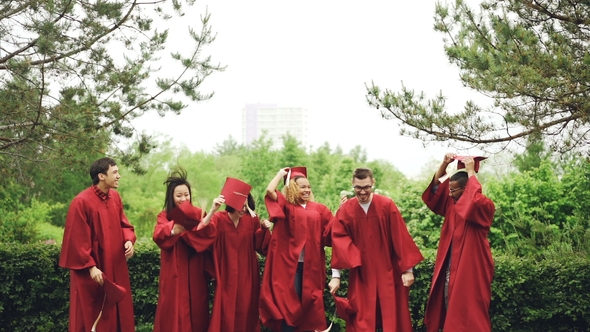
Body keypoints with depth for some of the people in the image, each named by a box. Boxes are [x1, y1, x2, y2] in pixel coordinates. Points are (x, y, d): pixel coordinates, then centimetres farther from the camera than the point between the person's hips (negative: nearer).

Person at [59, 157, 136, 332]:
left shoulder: (115, 197, 5)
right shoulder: (82, 202, -17)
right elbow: (77, 240, -17)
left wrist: (128, 240, -6)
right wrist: (91, 266, -20)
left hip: (116, 268, 7)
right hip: (92, 272, -7)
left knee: (119, 313, 13)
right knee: (92, 318, 2)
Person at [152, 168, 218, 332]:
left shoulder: (198, 214, 6)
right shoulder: (164, 216, 2)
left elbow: (211, 234, -12)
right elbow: (158, 236, -19)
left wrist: (203, 223, -34)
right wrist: (173, 229, -39)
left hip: (195, 273, 2)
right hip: (174, 274, -2)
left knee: (196, 309, 7)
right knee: (175, 311, 0)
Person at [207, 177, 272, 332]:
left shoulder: (252, 219, -2)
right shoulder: (219, 219, -11)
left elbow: (258, 245, 5)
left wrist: (264, 230, -13)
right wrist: (212, 211, -41)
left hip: (247, 274, 3)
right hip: (227, 274, -2)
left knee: (246, 310, 8)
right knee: (227, 313, 0)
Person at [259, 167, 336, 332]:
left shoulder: (318, 209, 11)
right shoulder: (286, 206, 0)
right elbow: (270, 190, -16)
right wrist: (281, 174, -1)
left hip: (311, 264, 4)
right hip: (290, 263, -4)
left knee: (307, 302, 10)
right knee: (289, 303, -2)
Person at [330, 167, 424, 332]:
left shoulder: (387, 205, -6)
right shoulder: (345, 210, -3)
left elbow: (401, 238, -5)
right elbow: (339, 241, -4)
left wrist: (408, 269, -7)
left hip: (387, 272, -1)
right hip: (361, 274, 1)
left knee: (392, 318, 3)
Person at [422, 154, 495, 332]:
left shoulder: (485, 206, -13)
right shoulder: (452, 203, 9)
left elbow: (475, 202, -35)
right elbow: (435, 190, 11)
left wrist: (470, 172, -26)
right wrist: (444, 164, -3)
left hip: (470, 268, -8)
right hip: (450, 266, 8)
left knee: (468, 313, -5)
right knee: (450, 309, 14)